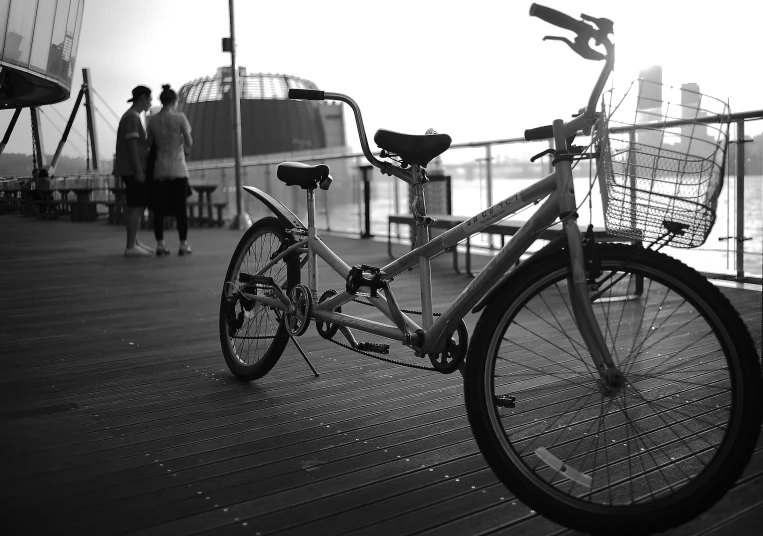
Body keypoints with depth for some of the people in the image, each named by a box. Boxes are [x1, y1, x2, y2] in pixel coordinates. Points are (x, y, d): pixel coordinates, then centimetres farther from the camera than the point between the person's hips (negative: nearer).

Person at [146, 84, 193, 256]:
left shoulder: (152, 120, 2)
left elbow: (150, 144, 5)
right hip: (178, 168, -3)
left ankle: (160, 245, 6)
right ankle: (183, 245, 3)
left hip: (159, 169, 3)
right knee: (180, 208, 3)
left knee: (159, 208, 7)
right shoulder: (180, 117, -7)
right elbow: (189, 141, -7)